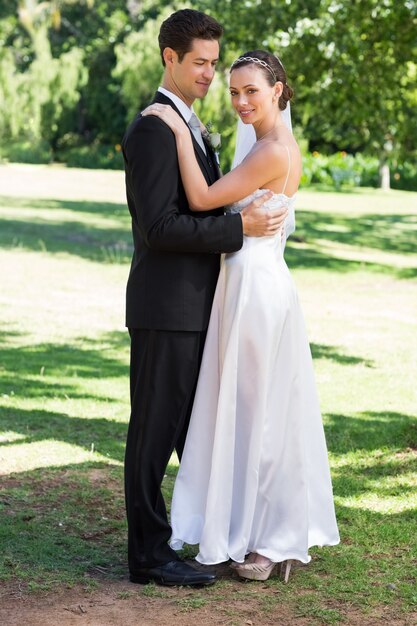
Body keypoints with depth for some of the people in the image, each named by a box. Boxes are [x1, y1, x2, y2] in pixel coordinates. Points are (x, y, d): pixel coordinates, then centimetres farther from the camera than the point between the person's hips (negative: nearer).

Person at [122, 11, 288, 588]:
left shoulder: (188, 127, 17)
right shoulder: (152, 129, -15)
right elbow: (159, 226, -21)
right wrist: (240, 227, -20)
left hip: (194, 307, 10)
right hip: (165, 307, -10)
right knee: (155, 431, -1)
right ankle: (149, 555, 6)